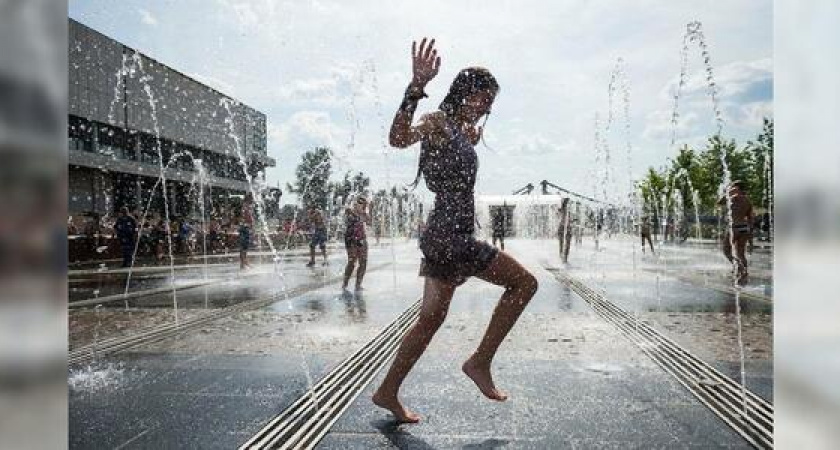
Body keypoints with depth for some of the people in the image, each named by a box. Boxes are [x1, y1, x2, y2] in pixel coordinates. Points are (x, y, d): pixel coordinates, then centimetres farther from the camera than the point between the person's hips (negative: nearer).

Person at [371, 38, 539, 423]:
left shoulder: (460, 129, 19)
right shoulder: (438, 121, -8)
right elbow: (399, 138, -31)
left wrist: (473, 139, 36)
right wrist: (416, 87, -41)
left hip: (450, 235, 10)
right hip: (448, 235, -10)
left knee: (431, 318, 12)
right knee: (524, 282, -3)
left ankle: (387, 392, 21)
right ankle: (480, 361, 3)